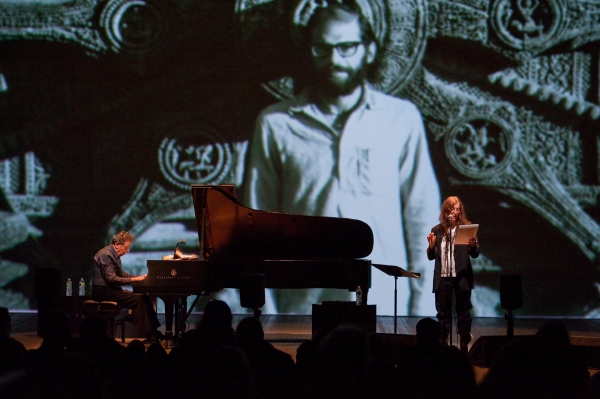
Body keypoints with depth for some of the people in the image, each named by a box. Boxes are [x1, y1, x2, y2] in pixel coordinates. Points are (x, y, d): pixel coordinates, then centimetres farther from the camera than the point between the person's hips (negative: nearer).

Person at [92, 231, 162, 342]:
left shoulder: (114, 255, 15)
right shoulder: (106, 255, -17)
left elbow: (120, 274, 24)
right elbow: (111, 278, -25)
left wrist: (138, 277, 9)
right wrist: (133, 279, -22)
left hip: (110, 289, 10)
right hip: (103, 290, -10)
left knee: (144, 298, 0)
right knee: (137, 300, -21)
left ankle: (154, 332, -3)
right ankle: (149, 335, -19)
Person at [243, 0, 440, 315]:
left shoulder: (401, 119, 4)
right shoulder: (276, 124, 4)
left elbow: (422, 217, 5)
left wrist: (424, 305, 2)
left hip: (384, 305, 0)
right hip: (303, 307, 0)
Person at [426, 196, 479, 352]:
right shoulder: (437, 230, 5)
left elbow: (475, 254, -3)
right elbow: (431, 256, 9)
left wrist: (473, 245, -25)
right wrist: (431, 245, -11)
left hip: (461, 277, -2)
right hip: (442, 277, 2)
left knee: (463, 312, 3)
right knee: (443, 313, 7)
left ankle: (464, 345, 7)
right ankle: (443, 344, 13)